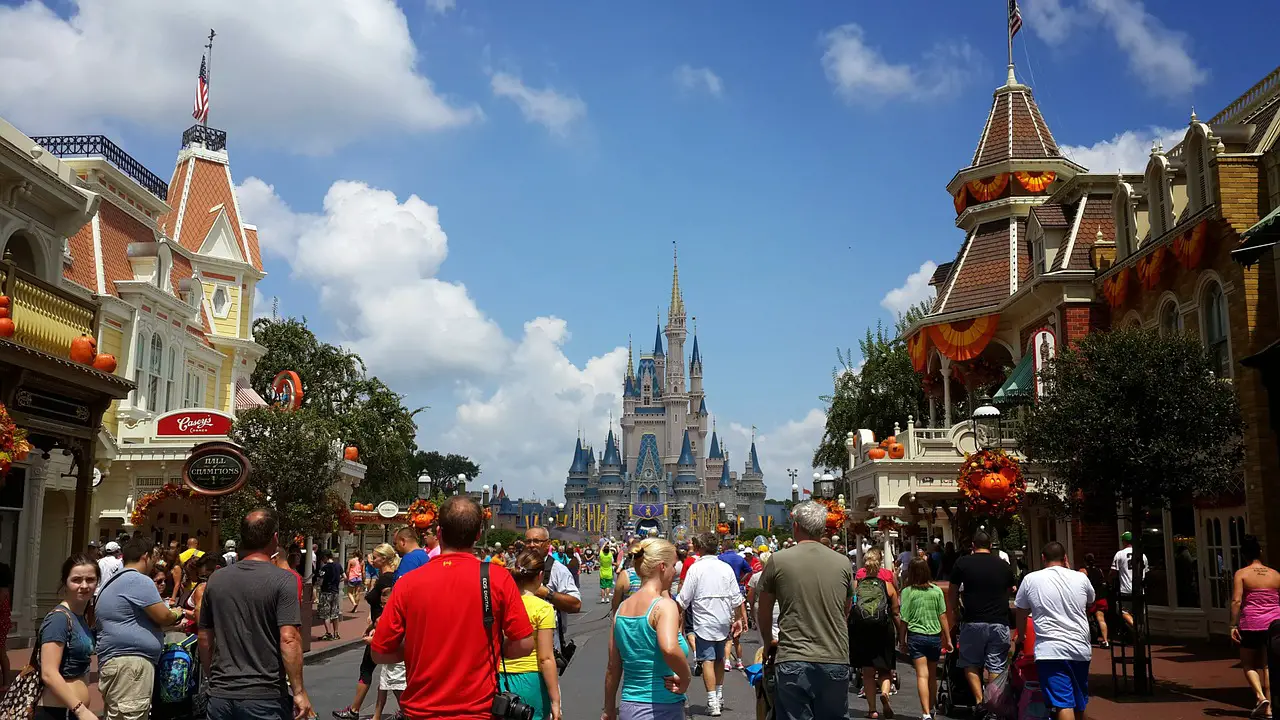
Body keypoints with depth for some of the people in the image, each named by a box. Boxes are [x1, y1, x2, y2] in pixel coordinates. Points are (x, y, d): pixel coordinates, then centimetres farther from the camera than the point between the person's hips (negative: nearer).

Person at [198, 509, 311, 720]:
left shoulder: (216, 579, 4)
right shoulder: (283, 580, -12)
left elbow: (204, 638, 11)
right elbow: (289, 639, -18)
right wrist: (299, 691, -12)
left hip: (220, 695, 4)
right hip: (265, 696, -4)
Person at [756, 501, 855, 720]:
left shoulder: (778, 561, -2)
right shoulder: (843, 563, 6)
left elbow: (763, 612, 9)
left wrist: (768, 645, 25)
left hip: (793, 661, -2)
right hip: (836, 661, 3)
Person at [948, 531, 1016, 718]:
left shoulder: (962, 563, 0)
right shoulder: (1004, 565, 7)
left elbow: (953, 594, 7)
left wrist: (957, 607, 25)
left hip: (973, 623, -2)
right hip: (1000, 623, 2)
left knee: (970, 664, 12)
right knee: (996, 667, 8)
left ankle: (979, 701, -2)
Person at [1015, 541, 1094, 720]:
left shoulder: (1031, 579, 1)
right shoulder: (1080, 578, 6)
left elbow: (1021, 614, 12)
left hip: (1051, 651, -4)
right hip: (1081, 649, 4)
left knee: (1063, 705, -11)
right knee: (1080, 705, 19)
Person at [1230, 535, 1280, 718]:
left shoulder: (1241, 574, -4)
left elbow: (1236, 601, -13)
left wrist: (1233, 625, -11)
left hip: (1251, 624, -3)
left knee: (1248, 665, 11)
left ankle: (1261, 697, -11)